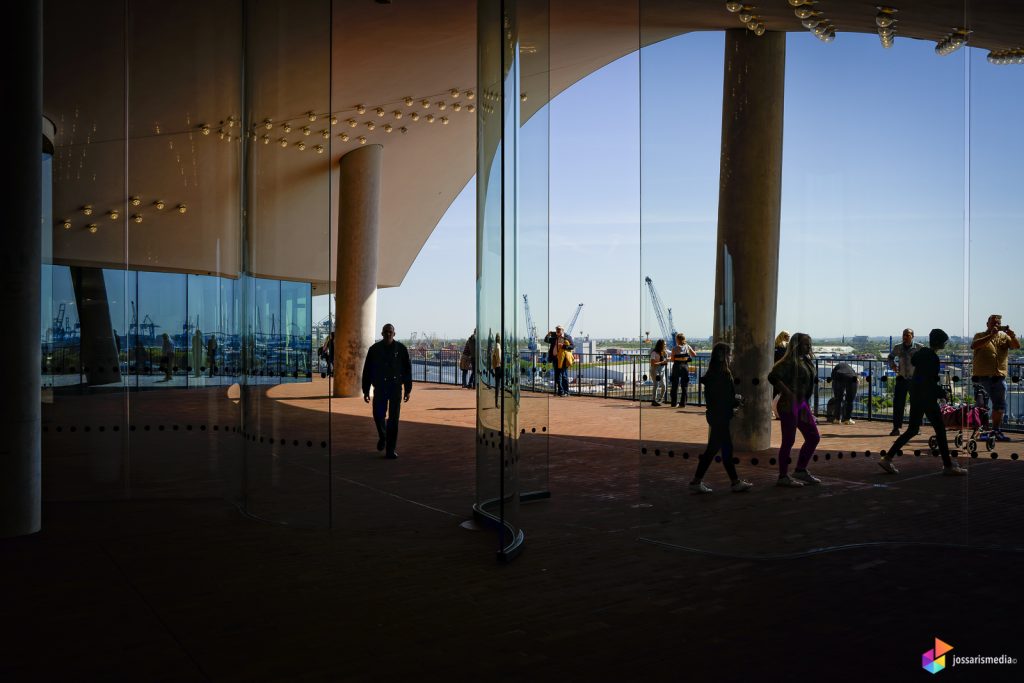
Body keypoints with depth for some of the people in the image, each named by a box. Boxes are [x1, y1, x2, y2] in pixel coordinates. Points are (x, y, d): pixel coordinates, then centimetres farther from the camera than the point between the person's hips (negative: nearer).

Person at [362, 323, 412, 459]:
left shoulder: (401, 349, -1)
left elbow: (408, 369, 2)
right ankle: (382, 436, 32)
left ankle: (390, 450, 2)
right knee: (378, 415, -1)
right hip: (379, 387, 1)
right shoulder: (374, 349, 1)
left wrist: (408, 390, -1)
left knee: (393, 419, -3)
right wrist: (365, 390, 3)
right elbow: (367, 371, 5)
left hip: (396, 388, -1)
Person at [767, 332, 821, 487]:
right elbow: (772, 376, -26)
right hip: (789, 404, -10)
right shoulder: (789, 361, -15)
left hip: (802, 403, 10)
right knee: (789, 441, -4)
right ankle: (783, 477, 5)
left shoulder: (806, 361, 13)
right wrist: (787, 393, -23)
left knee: (814, 437, 13)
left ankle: (801, 470, 24)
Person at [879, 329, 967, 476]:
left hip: (916, 396, 9)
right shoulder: (933, 358, -16)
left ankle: (887, 458, 6)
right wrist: (942, 393, -6)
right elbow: (931, 382, -19)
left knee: (912, 430, 12)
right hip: (927, 398, -9)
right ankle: (948, 466, 8)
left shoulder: (921, 352, 9)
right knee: (940, 430, 2)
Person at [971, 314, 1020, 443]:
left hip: (999, 376, 4)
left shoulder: (1004, 336, 11)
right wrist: (991, 335, -27)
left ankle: (996, 431, 23)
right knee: (982, 406, -5)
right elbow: (973, 346, -19)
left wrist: (1012, 336, -22)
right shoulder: (980, 336, 1)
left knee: (999, 406, 12)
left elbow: (1017, 346, -3)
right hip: (982, 376, -4)